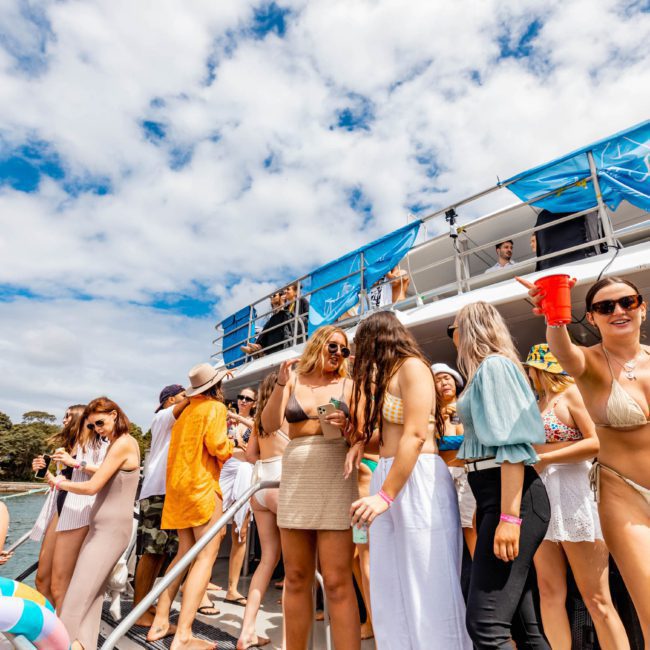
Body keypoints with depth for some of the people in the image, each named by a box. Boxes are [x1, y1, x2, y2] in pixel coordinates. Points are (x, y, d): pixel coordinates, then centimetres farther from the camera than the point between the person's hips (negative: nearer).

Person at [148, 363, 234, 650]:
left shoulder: (187, 411, 16)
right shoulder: (215, 407, -7)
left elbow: (180, 449, 16)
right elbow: (217, 446, -17)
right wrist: (231, 446, 3)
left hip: (179, 485, 9)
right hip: (202, 485, -8)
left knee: (185, 553, 15)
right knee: (206, 556, -7)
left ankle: (160, 622, 17)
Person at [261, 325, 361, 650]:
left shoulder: (348, 385, 5)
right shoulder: (293, 381, 8)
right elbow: (269, 424, -3)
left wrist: (347, 426, -17)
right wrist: (281, 383, -15)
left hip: (335, 479, -2)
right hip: (295, 477, 2)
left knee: (337, 581, -4)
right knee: (296, 578, 11)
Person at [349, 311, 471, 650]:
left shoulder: (412, 366, -7)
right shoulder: (386, 375, 20)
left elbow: (416, 435, -18)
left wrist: (386, 494, -20)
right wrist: (362, 379, 15)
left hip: (417, 480, -9)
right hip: (390, 480, 9)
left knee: (426, 589, 0)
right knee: (391, 590, 13)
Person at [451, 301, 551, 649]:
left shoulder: (494, 365, -9)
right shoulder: (486, 370, 21)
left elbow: (512, 444, -18)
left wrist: (509, 516, -23)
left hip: (512, 497, -10)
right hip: (493, 494, 10)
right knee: (520, 621, 14)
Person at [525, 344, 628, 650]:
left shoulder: (571, 393, -2)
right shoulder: (538, 404, 19)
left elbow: (597, 443, -15)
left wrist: (544, 459, -13)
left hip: (572, 495, -7)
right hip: (539, 498, 7)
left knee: (596, 598, -2)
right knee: (550, 593, 6)